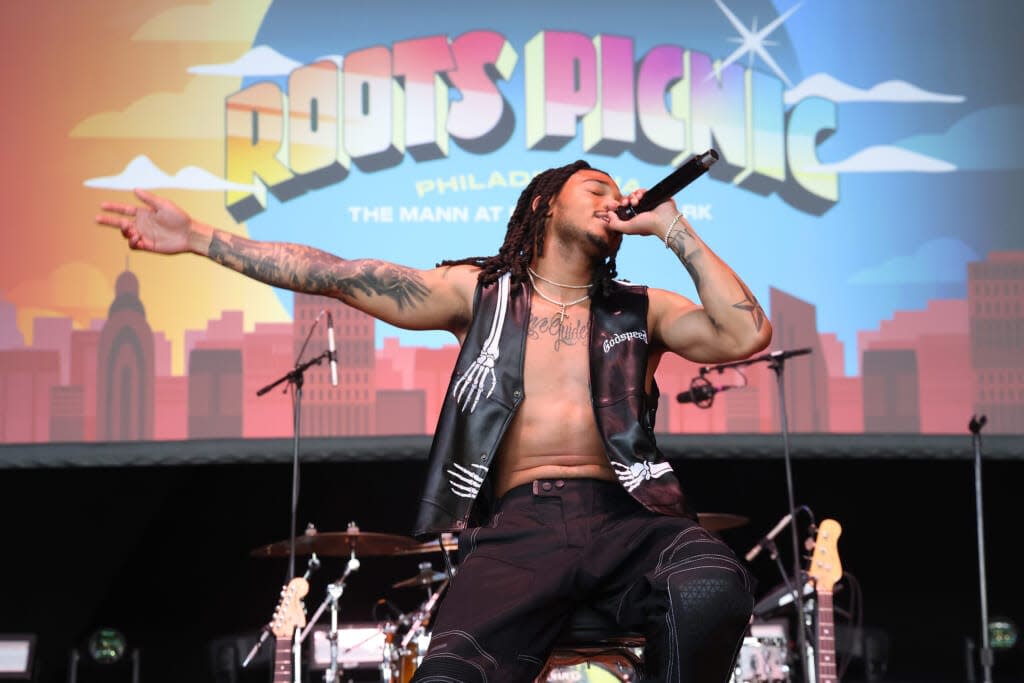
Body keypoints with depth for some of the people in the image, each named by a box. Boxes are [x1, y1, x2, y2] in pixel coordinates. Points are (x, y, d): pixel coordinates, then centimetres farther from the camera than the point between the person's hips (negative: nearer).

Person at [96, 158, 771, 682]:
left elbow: (747, 335, 4)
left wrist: (675, 231, 9)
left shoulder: (640, 310, 20)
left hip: (626, 517, 1)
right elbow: (340, 275, 11)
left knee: (711, 592, -34)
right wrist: (200, 237, 6)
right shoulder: (480, 292, 18)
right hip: (519, 525, -1)